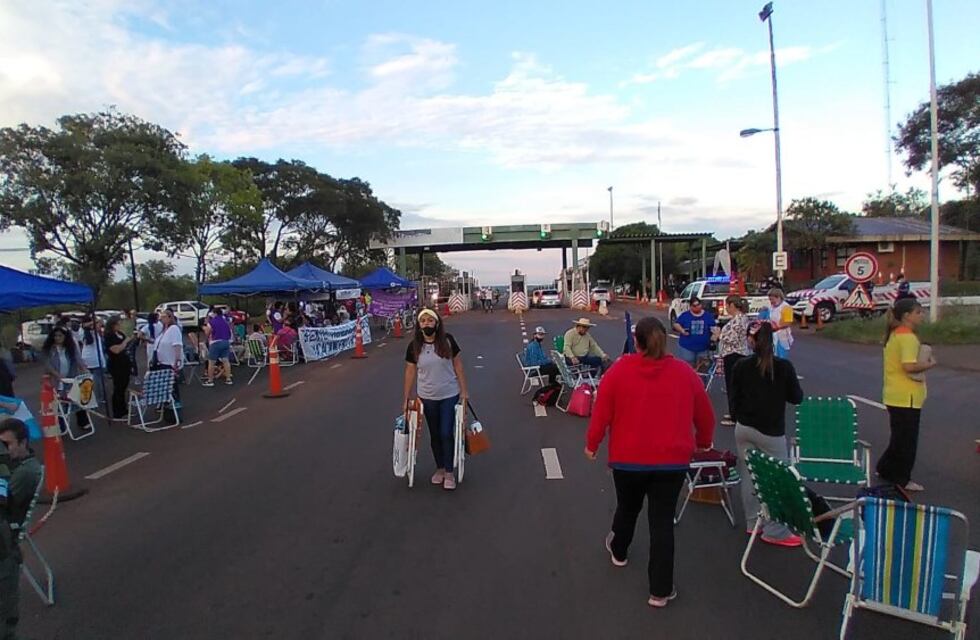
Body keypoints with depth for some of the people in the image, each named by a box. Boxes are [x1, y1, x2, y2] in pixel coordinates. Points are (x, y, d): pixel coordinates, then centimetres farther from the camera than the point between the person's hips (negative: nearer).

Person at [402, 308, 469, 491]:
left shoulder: (448, 341, -10)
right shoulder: (414, 346, -6)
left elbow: (458, 366, -5)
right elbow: (410, 372, 2)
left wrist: (464, 391, -6)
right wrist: (406, 397, 3)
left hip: (450, 395, -2)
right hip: (427, 397, 2)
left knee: (447, 434, -2)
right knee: (435, 435, 13)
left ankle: (449, 473, 13)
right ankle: (440, 468, 30)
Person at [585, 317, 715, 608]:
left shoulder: (618, 371, -9)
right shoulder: (685, 372, -3)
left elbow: (601, 413, -7)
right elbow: (706, 416, 6)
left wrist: (592, 445, 8)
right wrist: (704, 442, 25)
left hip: (628, 458, 0)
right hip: (672, 460, 0)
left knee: (627, 507, 23)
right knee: (662, 520, 8)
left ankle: (618, 551, 49)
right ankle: (660, 590, 14)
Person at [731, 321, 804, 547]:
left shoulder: (741, 366, -6)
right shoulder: (784, 366, -12)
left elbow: (734, 398, 2)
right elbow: (797, 397, -1)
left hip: (744, 428, 3)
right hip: (771, 431, -3)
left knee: (748, 475, 14)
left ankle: (753, 522, 26)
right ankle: (775, 531, 9)